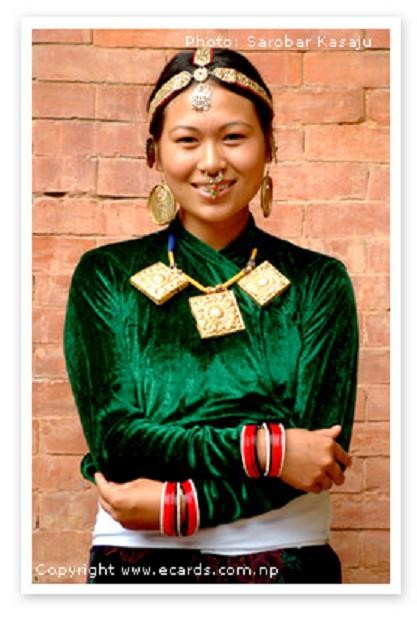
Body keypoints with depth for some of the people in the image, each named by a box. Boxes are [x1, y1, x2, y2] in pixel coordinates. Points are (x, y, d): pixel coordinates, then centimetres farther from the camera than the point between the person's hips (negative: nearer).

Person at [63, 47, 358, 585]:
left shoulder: (320, 283, -3)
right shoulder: (104, 277, -3)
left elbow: (319, 449, -10)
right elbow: (114, 436, -11)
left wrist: (178, 506, -18)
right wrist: (263, 448, -20)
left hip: (284, 556, 1)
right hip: (136, 559, 0)